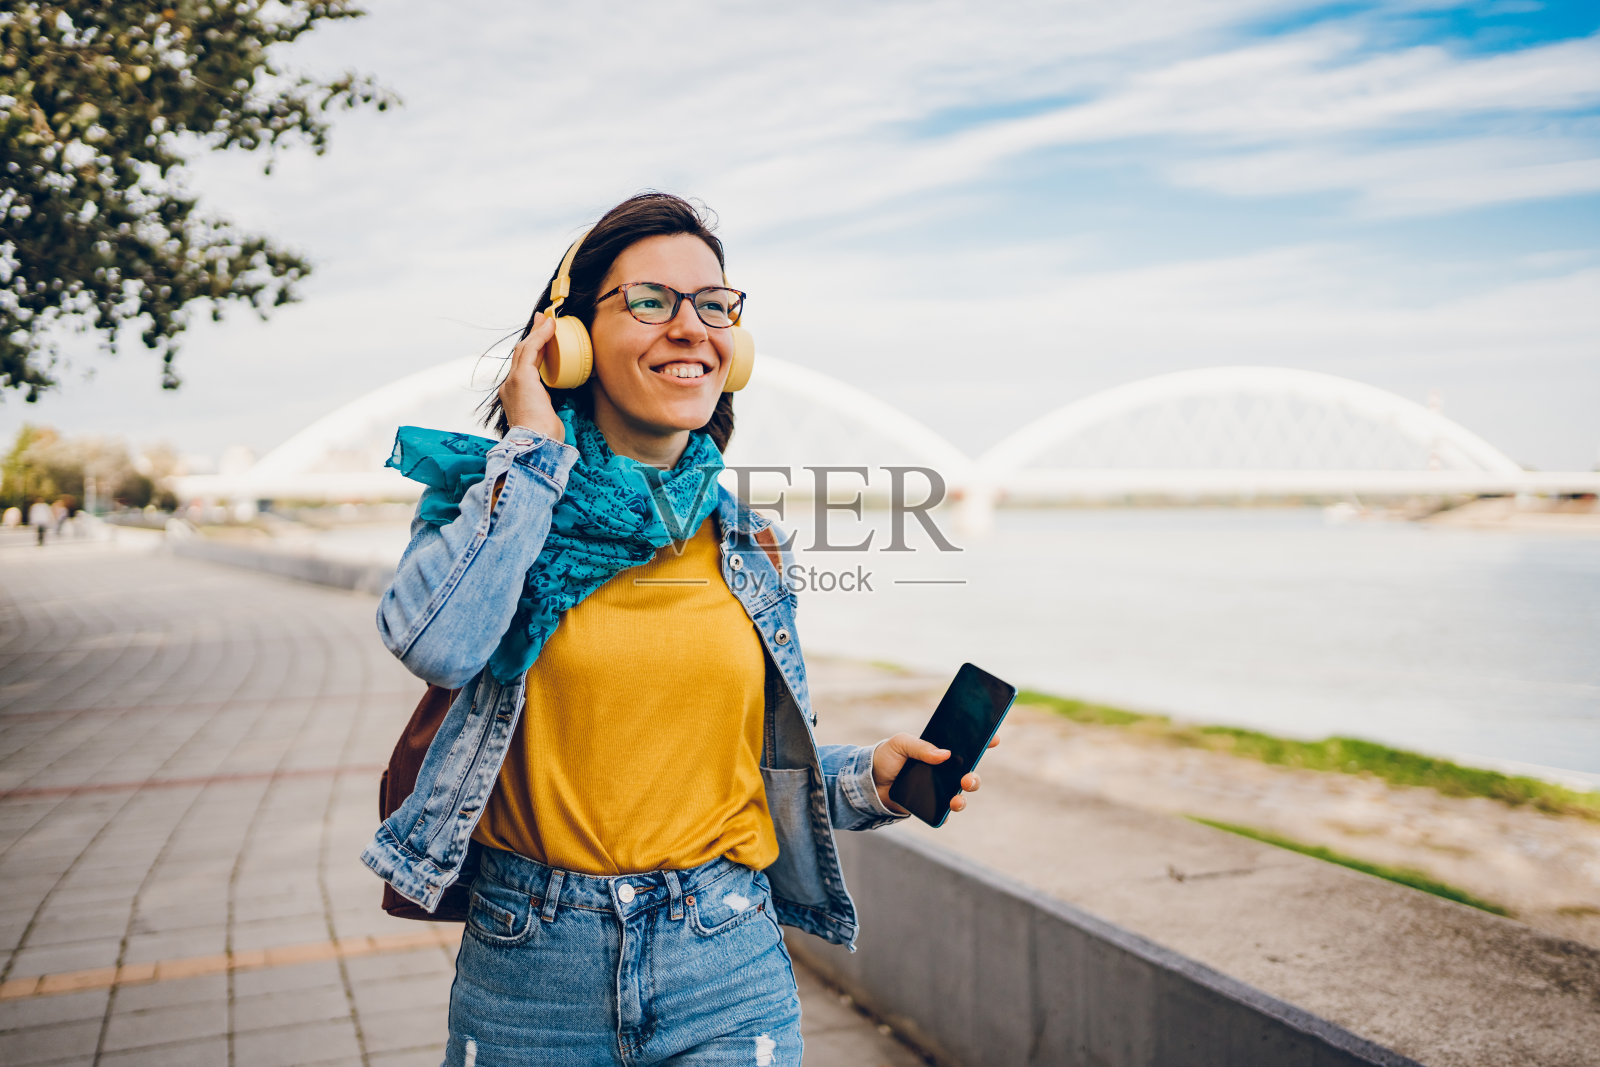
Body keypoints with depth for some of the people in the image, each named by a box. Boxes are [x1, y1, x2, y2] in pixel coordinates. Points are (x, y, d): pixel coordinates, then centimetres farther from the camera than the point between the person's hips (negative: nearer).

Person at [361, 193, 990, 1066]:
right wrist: (532, 445, -15)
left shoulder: (744, 542, 5)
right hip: (531, 970, -2)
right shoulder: (495, 493, -3)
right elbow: (435, 641, -25)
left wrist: (869, 777, -5)